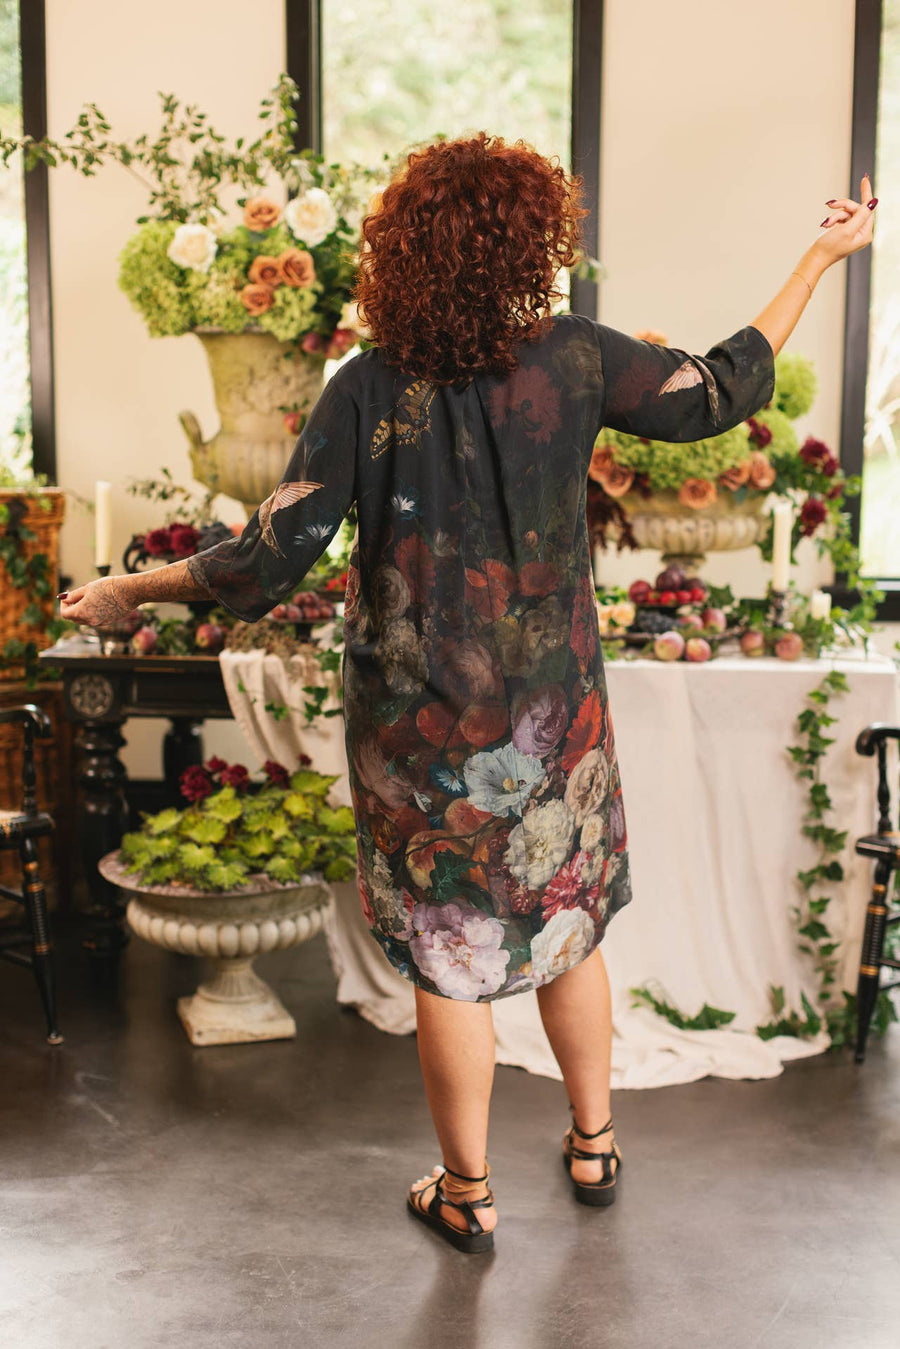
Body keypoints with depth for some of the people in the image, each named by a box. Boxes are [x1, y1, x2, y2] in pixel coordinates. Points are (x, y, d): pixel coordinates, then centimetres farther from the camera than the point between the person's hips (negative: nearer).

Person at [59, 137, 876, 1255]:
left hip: (418, 733, -1)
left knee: (447, 961, 13)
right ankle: (593, 1144, 39)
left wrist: (131, 589, -2)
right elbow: (722, 393, 3)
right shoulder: (574, 357, -11)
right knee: (567, 933, 22)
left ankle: (467, 1195, 29)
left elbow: (267, 565, -18)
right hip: (552, 719, 2)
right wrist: (820, 257, 15)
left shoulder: (366, 391, -14)